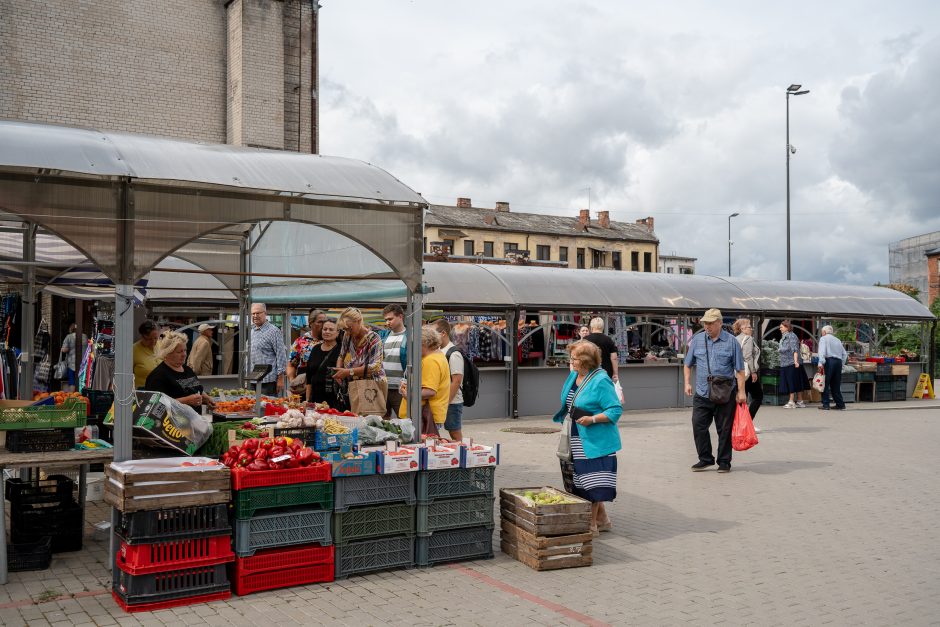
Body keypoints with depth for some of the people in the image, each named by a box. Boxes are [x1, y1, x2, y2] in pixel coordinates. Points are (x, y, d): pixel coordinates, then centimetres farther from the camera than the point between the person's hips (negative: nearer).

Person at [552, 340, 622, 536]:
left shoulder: (601, 381, -16)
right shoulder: (573, 376, 10)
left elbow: (615, 410, -17)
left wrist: (592, 419, -25)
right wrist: (564, 418, 11)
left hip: (595, 441, -9)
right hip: (576, 440, 9)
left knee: (592, 483, -3)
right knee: (581, 482, 15)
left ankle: (591, 524, 7)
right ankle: (602, 519, 29)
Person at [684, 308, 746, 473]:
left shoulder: (731, 341, -1)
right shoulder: (697, 339, 6)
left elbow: (739, 369, 0)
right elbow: (688, 364, 15)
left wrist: (741, 391, -5)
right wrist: (687, 383, 6)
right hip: (702, 393, 3)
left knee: (724, 429, 5)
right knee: (698, 426, 0)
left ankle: (724, 462, 17)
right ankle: (705, 459, 15)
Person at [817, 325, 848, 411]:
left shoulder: (823, 338, 4)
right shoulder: (838, 340, 22)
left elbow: (822, 351, -12)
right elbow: (844, 354, 17)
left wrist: (821, 363, -20)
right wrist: (841, 364, 18)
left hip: (829, 361, -6)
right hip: (838, 362, 6)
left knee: (825, 384, -3)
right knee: (836, 384, 12)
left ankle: (825, 404, -7)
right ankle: (840, 404, 11)